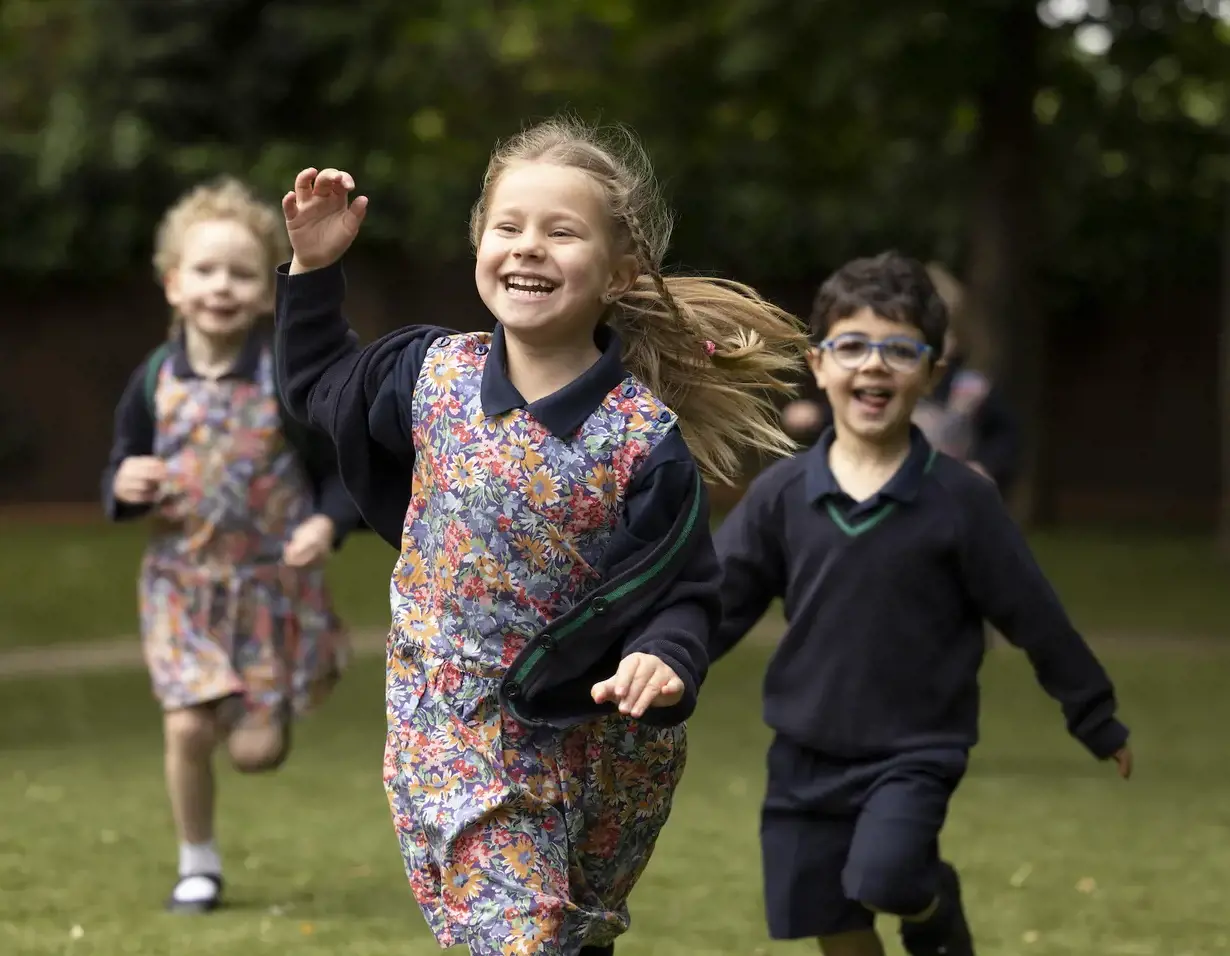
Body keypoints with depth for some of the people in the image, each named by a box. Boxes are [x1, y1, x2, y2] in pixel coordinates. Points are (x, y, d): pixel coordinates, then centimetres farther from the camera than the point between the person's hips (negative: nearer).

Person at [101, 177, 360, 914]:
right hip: (184, 585, 1)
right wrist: (125, 486, -16)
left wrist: (327, 526, -22)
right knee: (187, 727, -9)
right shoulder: (155, 382, -5)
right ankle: (199, 865, 14)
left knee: (257, 750, 1)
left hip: (275, 585, -1)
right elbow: (122, 474, 7)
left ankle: (295, 688, 39)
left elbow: (341, 471, -3)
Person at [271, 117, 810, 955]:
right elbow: (318, 387, 14)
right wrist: (314, 265, 4)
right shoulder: (435, 373, -6)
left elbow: (685, 595, -12)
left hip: (592, 753, 0)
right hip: (458, 747, 1)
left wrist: (664, 661, -33)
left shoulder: (645, 440, -17)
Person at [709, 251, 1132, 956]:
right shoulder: (781, 494, -3)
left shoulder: (961, 498, -8)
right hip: (807, 754, 3)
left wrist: (1097, 719, 5)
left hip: (916, 750, -3)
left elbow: (1033, 616, -2)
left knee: (884, 882, -25)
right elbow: (718, 605, 1)